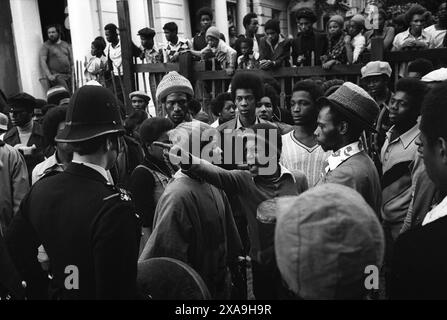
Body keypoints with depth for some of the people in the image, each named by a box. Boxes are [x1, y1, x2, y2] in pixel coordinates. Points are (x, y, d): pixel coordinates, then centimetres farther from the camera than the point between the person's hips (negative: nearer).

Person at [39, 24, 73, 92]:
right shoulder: (46, 46, 4)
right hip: (56, 75, -4)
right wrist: (49, 75, -17)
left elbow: (71, 59, 17)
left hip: (68, 75, 4)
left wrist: (73, 72, 3)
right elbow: (42, 61, -5)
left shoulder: (66, 45, 17)